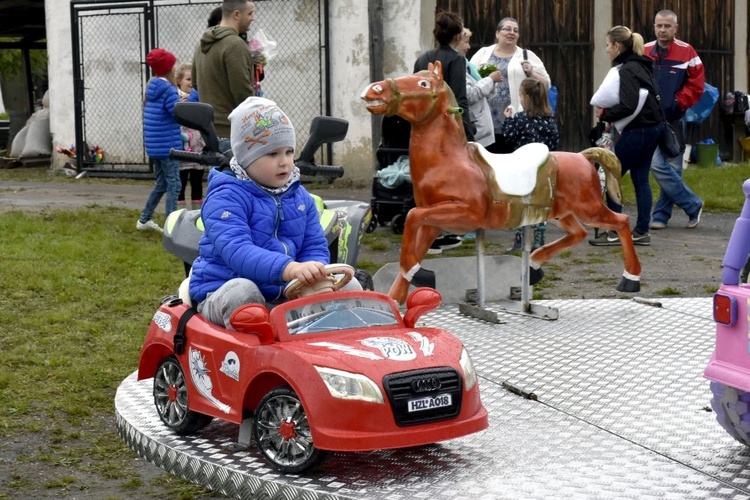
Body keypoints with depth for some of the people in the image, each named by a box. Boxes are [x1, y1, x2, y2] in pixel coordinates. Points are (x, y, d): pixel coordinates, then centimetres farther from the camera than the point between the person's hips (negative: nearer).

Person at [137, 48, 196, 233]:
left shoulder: (153, 88, 12)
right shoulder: (168, 90, -15)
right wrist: (194, 97, -14)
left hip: (154, 146, 9)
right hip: (167, 147, -9)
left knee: (162, 183, 20)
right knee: (174, 185, -4)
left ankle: (144, 219, 26)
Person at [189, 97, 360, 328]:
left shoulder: (301, 197, 11)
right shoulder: (227, 197, -13)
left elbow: (315, 246, 8)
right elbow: (235, 249, -29)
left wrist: (313, 273, -19)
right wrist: (288, 268, -46)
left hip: (284, 295, 6)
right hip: (223, 293, -6)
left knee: (349, 286, -7)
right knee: (241, 291, -40)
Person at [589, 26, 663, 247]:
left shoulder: (627, 69, -16)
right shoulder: (641, 66, 13)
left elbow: (628, 106, -25)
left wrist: (606, 114, -10)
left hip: (638, 130, -10)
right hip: (652, 127, 10)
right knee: (640, 179, 12)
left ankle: (614, 232, 1)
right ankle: (642, 231, 14)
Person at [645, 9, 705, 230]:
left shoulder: (686, 52, -4)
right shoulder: (643, 52, 2)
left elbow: (696, 84, -2)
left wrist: (679, 103, -10)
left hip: (674, 120, -1)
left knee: (672, 168, 6)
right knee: (657, 166, -9)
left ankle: (661, 215, 18)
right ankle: (693, 205, 3)